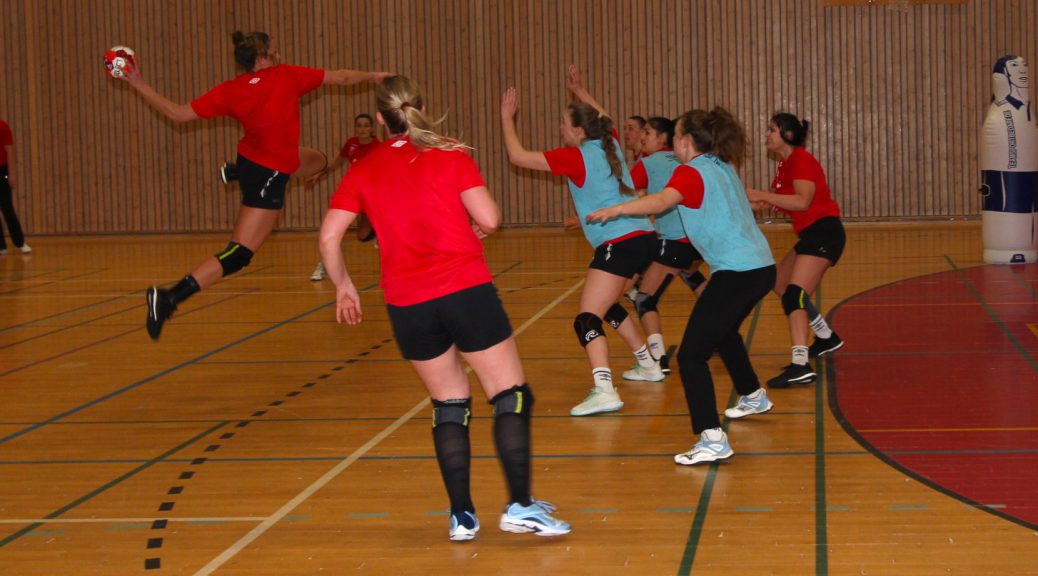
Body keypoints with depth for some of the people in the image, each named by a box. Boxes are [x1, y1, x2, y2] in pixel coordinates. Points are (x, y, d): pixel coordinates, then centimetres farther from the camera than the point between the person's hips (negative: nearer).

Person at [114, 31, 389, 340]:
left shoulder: (230, 91, -6)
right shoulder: (287, 76, -16)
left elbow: (177, 114, -10)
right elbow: (341, 78, -4)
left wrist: (139, 84, -1)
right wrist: (373, 76, 13)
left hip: (250, 160, 8)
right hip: (270, 174, -8)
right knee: (238, 254, -11)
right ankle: (169, 298, -26)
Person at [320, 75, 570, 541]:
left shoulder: (363, 171, 8)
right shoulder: (450, 155, 2)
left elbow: (329, 237, 2)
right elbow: (488, 219, -7)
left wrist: (344, 286, 16)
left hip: (407, 303, 3)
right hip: (467, 289, -3)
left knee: (448, 406, 15)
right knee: (511, 397, 4)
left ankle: (462, 515, 11)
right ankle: (520, 506, -5)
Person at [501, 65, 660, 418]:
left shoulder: (575, 157, -8)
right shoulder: (609, 144, 11)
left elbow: (518, 156, -6)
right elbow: (600, 119, 37)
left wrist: (507, 118, 5)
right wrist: (580, 92, 44)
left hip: (619, 242, -9)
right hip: (642, 236, 9)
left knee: (588, 319, -16)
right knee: (606, 305, 29)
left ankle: (604, 390, -32)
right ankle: (649, 365, 39)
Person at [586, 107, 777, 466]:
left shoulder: (691, 172, -8)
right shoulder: (722, 168, 17)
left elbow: (662, 201, -30)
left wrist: (616, 210, -39)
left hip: (737, 272, -10)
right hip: (761, 265, 10)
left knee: (691, 355, -12)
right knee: (723, 332, 35)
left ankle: (712, 440, -23)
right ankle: (753, 396, 55)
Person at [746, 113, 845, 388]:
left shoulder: (800, 160, -14)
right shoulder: (786, 164, 15)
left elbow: (802, 201, -28)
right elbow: (786, 204, 16)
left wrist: (762, 196, -31)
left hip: (824, 232, -11)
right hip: (811, 234, 11)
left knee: (795, 293, -22)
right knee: (780, 285, 22)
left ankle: (800, 366, -33)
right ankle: (826, 337, 37)